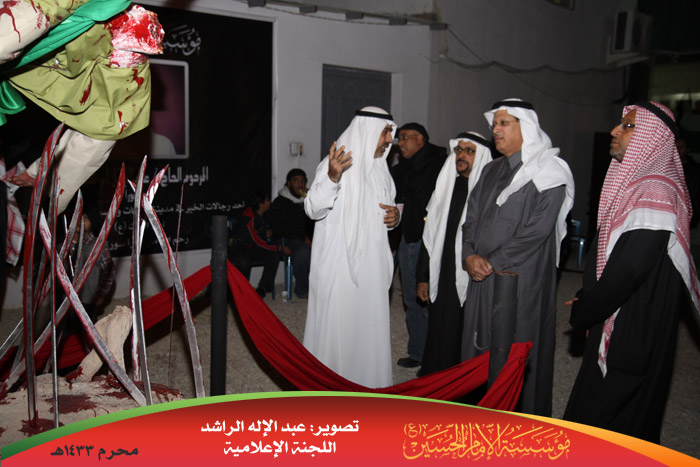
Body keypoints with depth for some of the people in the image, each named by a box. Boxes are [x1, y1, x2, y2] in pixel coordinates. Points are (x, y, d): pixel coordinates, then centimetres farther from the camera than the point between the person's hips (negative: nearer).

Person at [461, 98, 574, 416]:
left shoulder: (548, 173, -7)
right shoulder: (492, 171, 15)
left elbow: (537, 230, -15)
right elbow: (472, 215, 12)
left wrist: (492, 261, -14)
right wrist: (470, 255, -6)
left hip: (522, 279, -6)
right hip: (482, 275, 7)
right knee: (479, 342, 11)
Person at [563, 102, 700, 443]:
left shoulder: (653, 193, -21)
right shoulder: (632, 184, 10)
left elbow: (627, 271, -25)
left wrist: (582, 313, -12)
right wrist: (586, 302, 6)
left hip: (630, 338, -9)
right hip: (613, 328, 9)